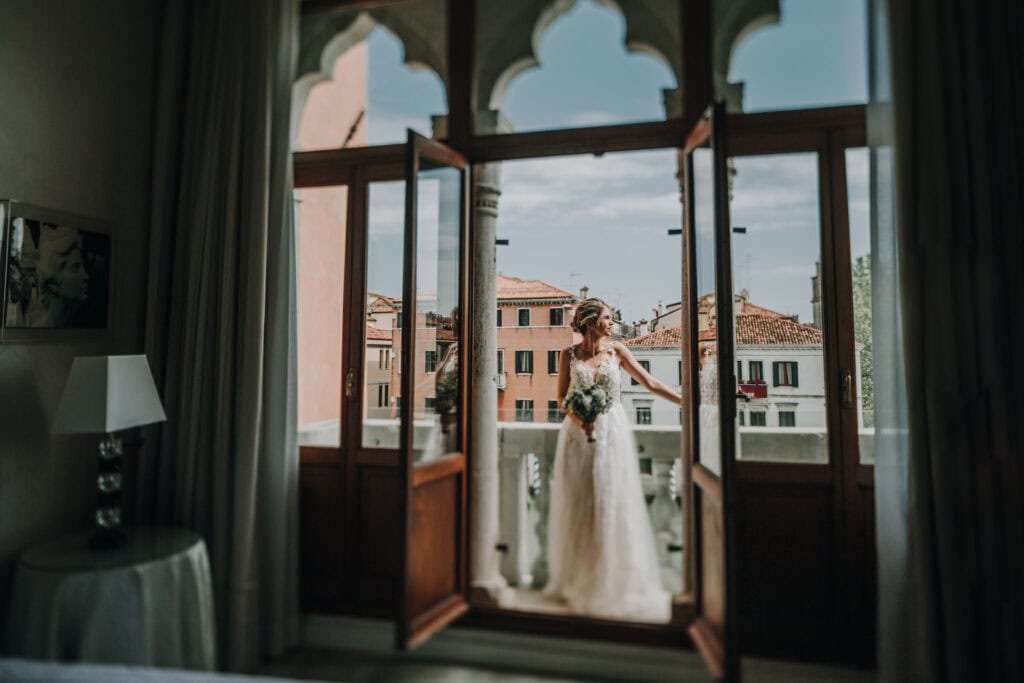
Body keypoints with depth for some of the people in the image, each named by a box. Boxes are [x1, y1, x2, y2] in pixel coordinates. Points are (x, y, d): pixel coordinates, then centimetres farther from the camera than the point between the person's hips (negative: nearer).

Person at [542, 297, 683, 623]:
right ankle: (577, 579, 19)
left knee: (612, 505, 1)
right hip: (578, 434, 0)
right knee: (578, 507, 5)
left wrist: (687, 401, 0)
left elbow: (651, 383, 4)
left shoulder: (616, 350, 3)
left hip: (612, 432, 0)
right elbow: (561, 395, 5)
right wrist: (576, 416, -14)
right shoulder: (569, 355, 2)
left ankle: (611, 580, 15)